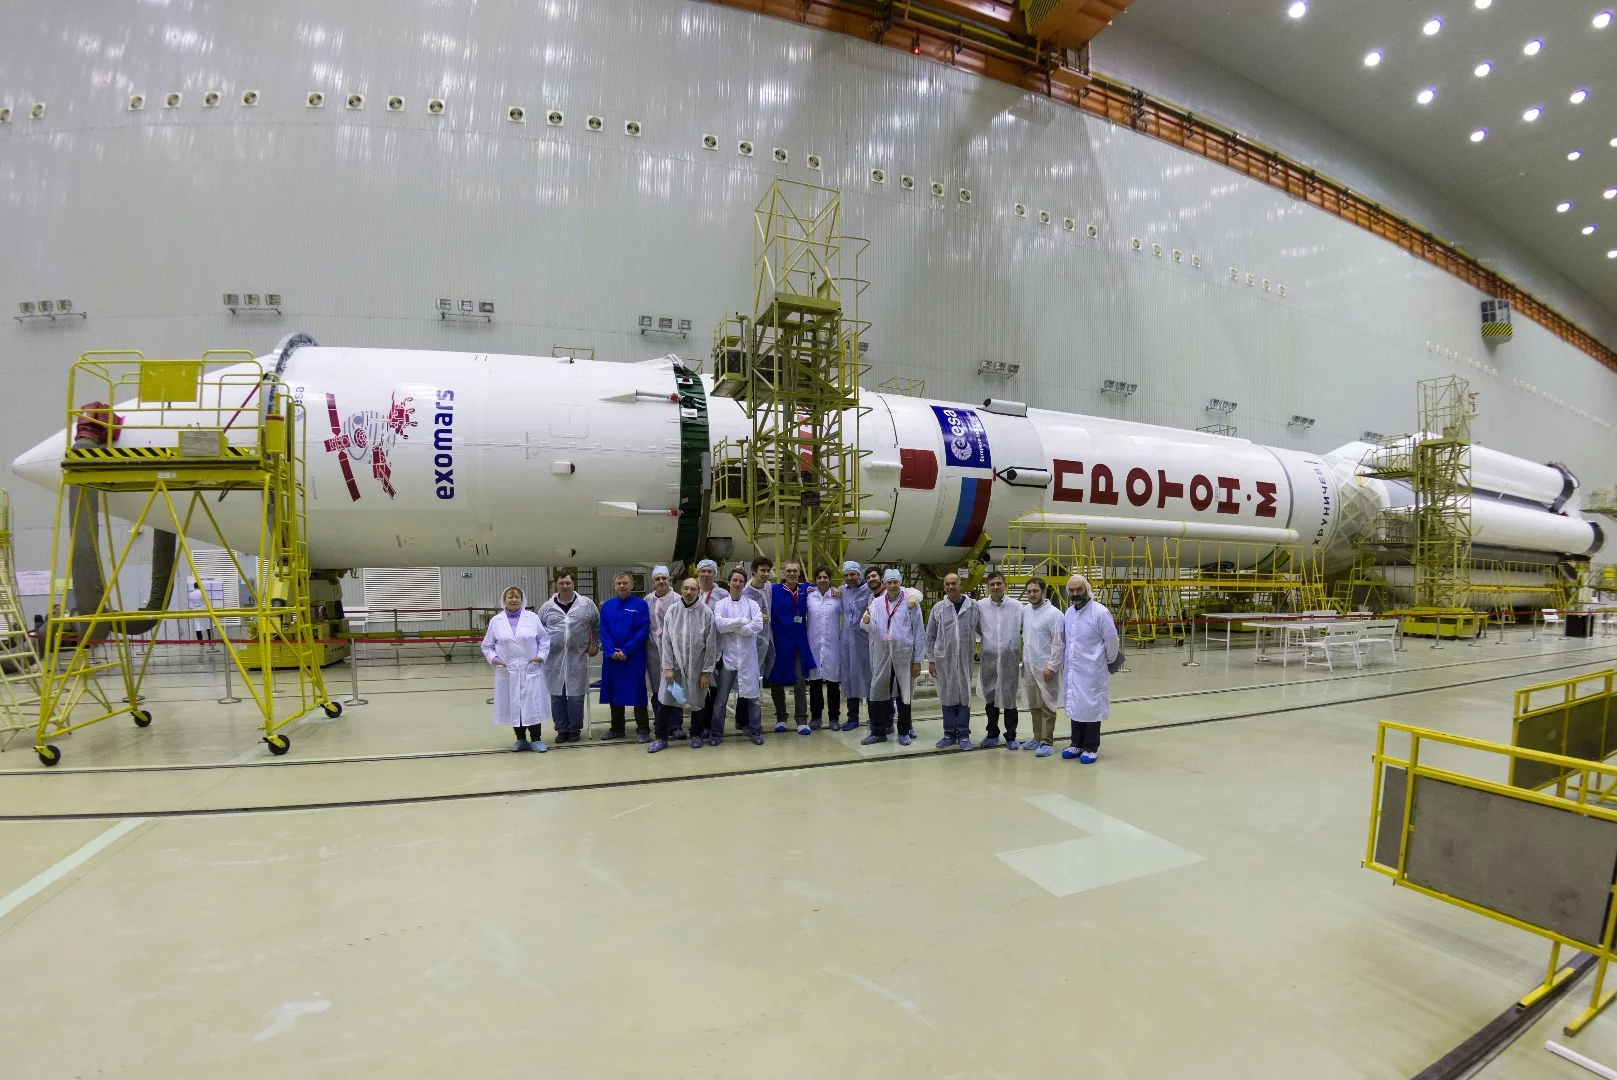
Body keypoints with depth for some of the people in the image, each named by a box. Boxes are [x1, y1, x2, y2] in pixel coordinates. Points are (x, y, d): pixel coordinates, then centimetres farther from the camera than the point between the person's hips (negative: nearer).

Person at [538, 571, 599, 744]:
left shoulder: (587, 604, 2)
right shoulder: (547, 607, 6)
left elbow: (598, 625, 12)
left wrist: (595, 645, 11)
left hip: (578, 658, -1)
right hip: (554, 658, 2)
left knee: (576, 696, 3)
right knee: (557, 696, 7)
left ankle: (575, 729, 16)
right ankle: (561, 729, 19)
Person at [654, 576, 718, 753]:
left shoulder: (706, 612, -9)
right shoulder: (672, 611, -2)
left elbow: (711, 644, -7)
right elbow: (666, 641, -1)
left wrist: (707, 671, -8)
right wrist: (668, 667, -7)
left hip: (697, 666, -1)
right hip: (675, 665, 1)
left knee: (698, 702, 11)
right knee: (664, 701, 1)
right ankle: (661, 738, 16)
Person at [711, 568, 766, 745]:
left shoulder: (752, 604, 4)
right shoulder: (720, 604, 2)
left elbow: (758, 626, -11)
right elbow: (719, 624, -16)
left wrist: (732, 628, -11)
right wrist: (743, 621, -14)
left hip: (748, 656, 1)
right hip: (727, 656, 0)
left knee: (752, 695, 9)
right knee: (721, 697, 6)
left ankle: (756, 731, 21)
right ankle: (716, 732, 18)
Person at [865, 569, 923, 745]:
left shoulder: (910, 603, -1)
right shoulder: (876, 603, 8)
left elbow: (918, 632, 0)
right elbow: (871, 627, 0)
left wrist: (917, 659, -2)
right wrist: (866, 621, -24)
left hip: (904, 654, -2)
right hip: (882, 653, 2)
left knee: (903, 693, 8)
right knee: (878, 691, 4)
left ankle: (904, 732, 21)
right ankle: (878, 731, 17)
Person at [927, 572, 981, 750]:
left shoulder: (973, 606, -1)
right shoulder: (938, 607, 1)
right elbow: (930, 636, 6)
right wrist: (931, 660, 4)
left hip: (965, 658, -1)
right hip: (943, 659, 1)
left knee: (964, 696, 6)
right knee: (947, 696, 9)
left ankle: (963, 735, 16)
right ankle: (949, 734, 20)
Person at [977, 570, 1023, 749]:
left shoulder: (1016, 606, -4)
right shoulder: (980, 606, -3)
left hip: (1010, 660, -1)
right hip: (989, 660, 1)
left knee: (1009, 699, 7)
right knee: (990, 699, 12)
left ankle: (1011, 736, 22)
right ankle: (992, 734, 27)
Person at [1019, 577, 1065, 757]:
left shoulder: (1053, 613, -14)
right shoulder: (1025, 610, 5)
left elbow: (1058, 643, -15)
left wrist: (1051, 666, -18)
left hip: (1045, 667, -7)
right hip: (1029, 665, 7)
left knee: (1047, 706, -1)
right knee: (1034, 705, 15)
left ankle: (1047, 742, 6)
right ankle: (1037, 737, 26)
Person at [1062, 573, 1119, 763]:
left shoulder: (1100, 612, -14)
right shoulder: (1069, 612, 6)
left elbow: (1111, 640, -8)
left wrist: (1109, 662, 4)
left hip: (1091, 671, -6)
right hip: (1072, 670, 6)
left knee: (1091, 708, 3)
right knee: (1075, 707, 14)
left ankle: (1091, 748, 16)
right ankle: (1077, 744, 27)